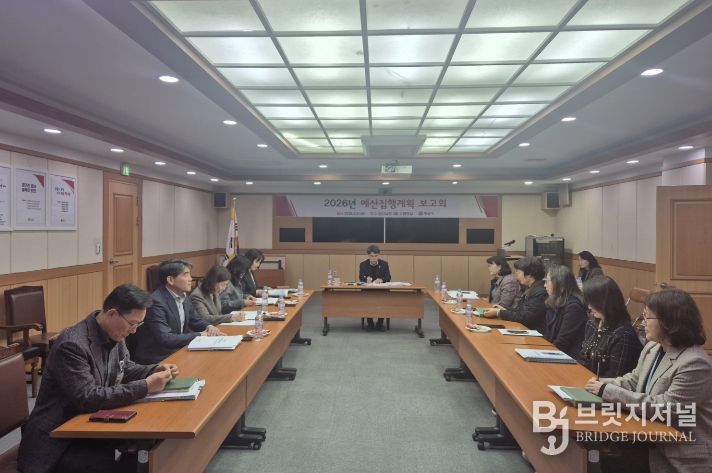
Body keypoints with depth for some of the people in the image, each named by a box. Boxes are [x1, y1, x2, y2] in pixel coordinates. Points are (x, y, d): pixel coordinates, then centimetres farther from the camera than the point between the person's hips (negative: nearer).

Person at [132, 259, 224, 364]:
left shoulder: (184, 296, 4)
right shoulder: (156, 302, -21)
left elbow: (196, 320, 17)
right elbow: (165, 339, -26)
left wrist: (209, 327, -5)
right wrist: (200, 335, -19)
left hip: (177, 351, 8)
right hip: (157, 359, -8)